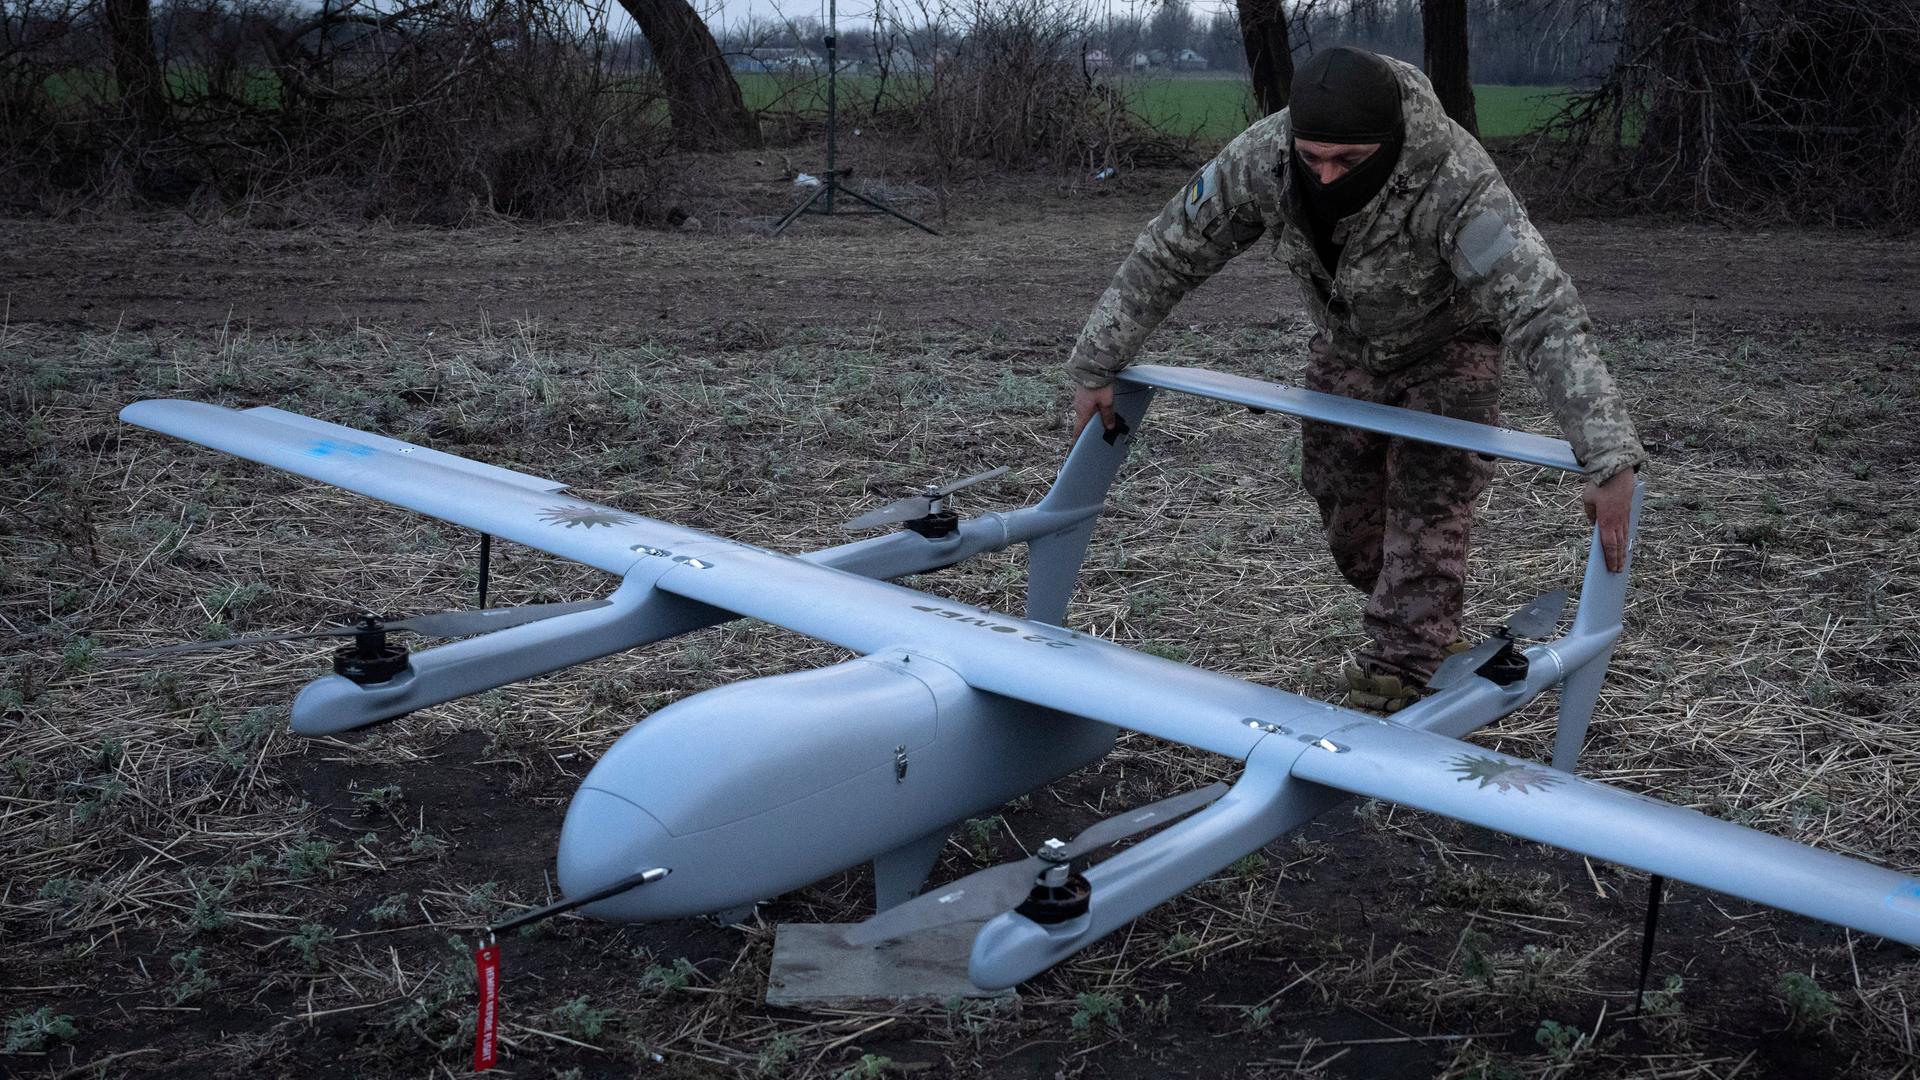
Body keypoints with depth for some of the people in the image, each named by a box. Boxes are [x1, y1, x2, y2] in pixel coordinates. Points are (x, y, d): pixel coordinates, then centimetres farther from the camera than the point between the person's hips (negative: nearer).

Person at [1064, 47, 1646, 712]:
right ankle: (1429, 633, 35)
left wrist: (1610, 463, -55)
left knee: (1427, 508, -14)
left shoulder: (1456, 182, -43)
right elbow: (1167, 256, -17)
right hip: (1345, 346, 5)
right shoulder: (1260, 158, -32)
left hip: (1447, 346, -4)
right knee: (1344, 506, 12)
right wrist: (1095, 366, -14)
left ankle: (1400, 675, 0)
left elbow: (1544, 315, -48)